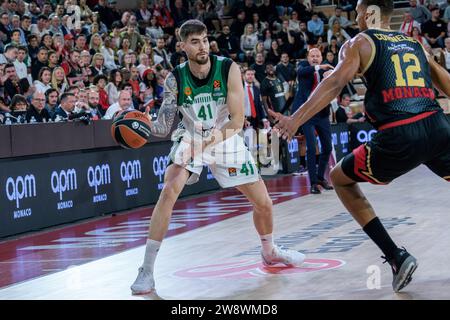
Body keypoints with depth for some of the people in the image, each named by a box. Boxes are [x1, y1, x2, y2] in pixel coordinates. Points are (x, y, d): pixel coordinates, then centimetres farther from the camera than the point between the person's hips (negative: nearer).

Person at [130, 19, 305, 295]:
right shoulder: (175, 79, -17)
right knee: (169, 191, -27)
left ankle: (270, 252, 38)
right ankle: (147, 270, -24)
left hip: (227, 139, 1)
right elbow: (164, 127, -14)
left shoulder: (228, 69, -21)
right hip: (191, 139, -1)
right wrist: (146, 125, -36)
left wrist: (215, 138, -39)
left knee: (263, 202, 5)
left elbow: (238, 119, -23)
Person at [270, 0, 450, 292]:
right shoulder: (415, 43, 23)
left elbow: (335, 84, -5)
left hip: (398, 137, -4)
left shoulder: (360, 43, 10)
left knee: (340, 179, 20)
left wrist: (296, 119, -11)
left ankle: (396, 257, 10)